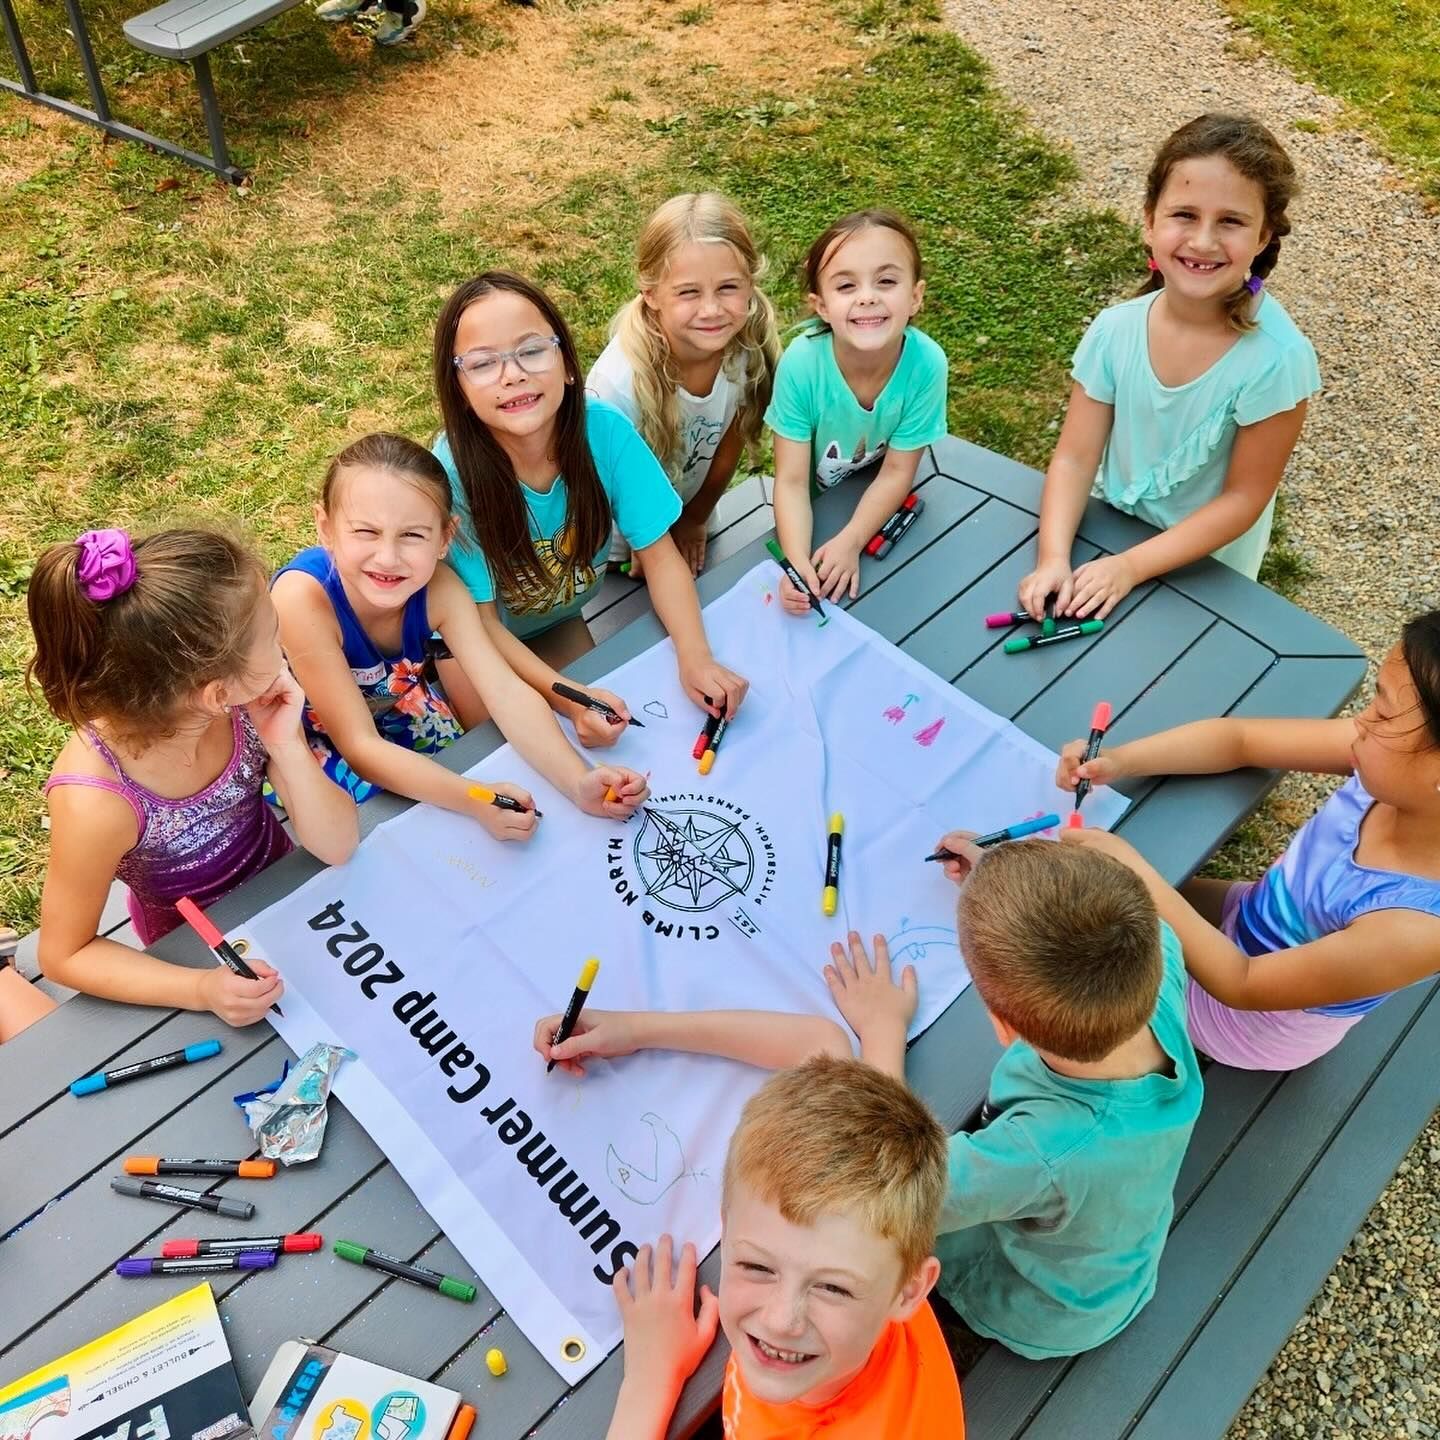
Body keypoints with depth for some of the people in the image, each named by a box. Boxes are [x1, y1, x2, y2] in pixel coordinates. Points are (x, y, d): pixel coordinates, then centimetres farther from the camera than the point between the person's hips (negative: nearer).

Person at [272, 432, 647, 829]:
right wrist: (474, 800, -49)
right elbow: (360, 748, -36)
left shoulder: (439, 588, -24)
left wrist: (578, 782, -47)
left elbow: (506, 691, -30)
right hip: (312, 751, -4)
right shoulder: (302, 596, -37)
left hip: (399, 715, 4)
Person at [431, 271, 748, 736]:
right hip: (469, 639, -3)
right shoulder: (453, 472, -35)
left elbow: (660, 556, -19)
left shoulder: (605, 429, -28)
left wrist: (694, 656, -35)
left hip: (560, 619, 3)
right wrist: (566, 698, -40)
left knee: (607, 729, 6)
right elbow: (481, 621, -27)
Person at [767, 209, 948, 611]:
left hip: (882, 507, 1)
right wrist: (798, 562, -41)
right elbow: (791, 481, -26)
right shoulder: (800, 363, -30)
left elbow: (897, 472, -17)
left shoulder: (927, 363, -29)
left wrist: (850, 541, -29)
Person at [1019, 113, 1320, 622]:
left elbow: (1243, 497, -22)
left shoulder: (1275, 357, -28)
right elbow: (1075, 457, -14)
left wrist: (1131, 566, -25)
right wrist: (1053, 558, -28)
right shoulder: (1115, 330, -18)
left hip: (1207, 570, -3)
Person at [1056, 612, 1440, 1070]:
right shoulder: (1392, 774, -25)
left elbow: (1243, 985, -29)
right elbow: (1240, 738, -13)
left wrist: (1131, 867, -30)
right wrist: (1118, 761, -27)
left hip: (1253, 1018, -5)